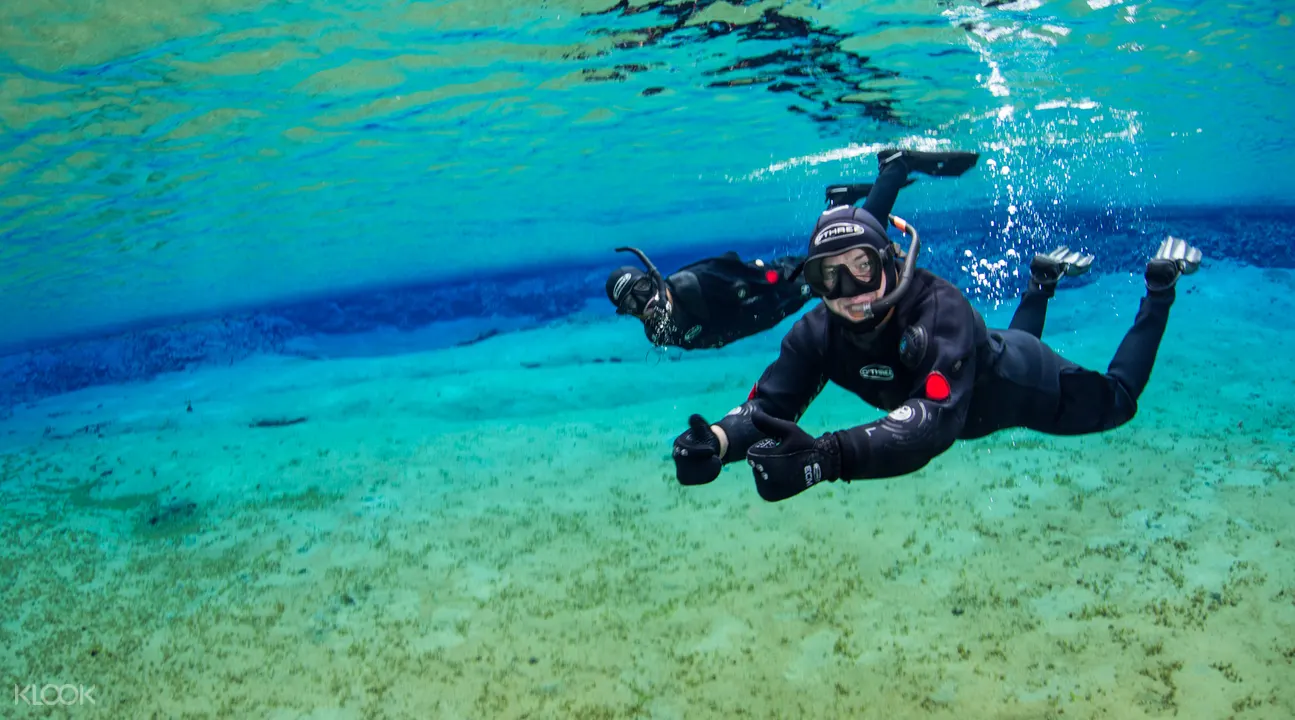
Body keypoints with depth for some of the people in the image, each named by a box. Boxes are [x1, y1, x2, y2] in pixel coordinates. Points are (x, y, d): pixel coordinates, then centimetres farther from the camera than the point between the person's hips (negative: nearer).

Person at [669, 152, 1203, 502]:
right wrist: (718, 441, -64)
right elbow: (768, 405, -39)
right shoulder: (817, 334, -33)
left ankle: (1159, 284, 38)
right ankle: (1043, 280, 53)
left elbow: (935, 421, -63)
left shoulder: (939, 309, -49)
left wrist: (825, 457, -79)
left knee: (1114, 403, 24)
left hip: (1018, 385, -5)